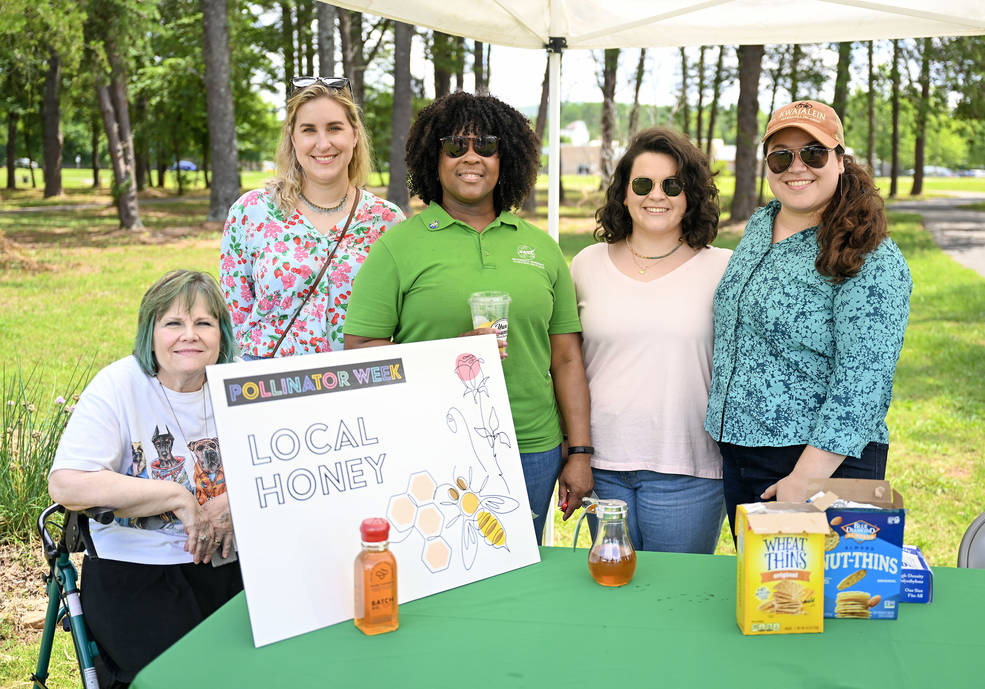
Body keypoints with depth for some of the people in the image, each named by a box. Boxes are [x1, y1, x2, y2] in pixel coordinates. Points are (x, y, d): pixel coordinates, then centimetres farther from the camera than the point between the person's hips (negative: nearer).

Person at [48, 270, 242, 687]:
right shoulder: (117, 387, -6)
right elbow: (67, 485, -18)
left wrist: (235, 501, -14)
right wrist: (179, 498, -16)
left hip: (225, 560, 4)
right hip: (133, 567, -4)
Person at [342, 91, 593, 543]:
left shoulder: (541, 248, 10)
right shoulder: (398, 246, -1)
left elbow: (566, 358, 11)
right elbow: (359, 353, -5)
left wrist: (580, 453, 6)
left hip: (532, 453, 3)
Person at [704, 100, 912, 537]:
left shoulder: (873, 263, -15)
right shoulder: (758, 227, 8)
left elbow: (861, 385, -21)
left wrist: (805, 479, -24)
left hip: (822, 464, -7)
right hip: (737, 452, 7)